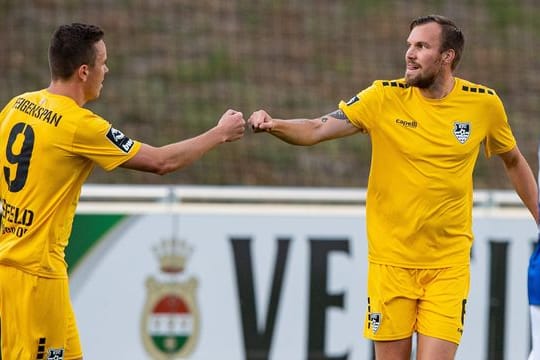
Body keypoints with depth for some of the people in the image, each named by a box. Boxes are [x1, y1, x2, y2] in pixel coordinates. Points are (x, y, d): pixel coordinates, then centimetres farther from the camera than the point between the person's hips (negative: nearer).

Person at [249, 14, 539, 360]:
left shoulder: (484, 104, -1)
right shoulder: (385, 98, -5)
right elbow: (317, 130, -12)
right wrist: (273, 124, -30)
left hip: (448, 264, 0)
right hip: (392, 262, 0)